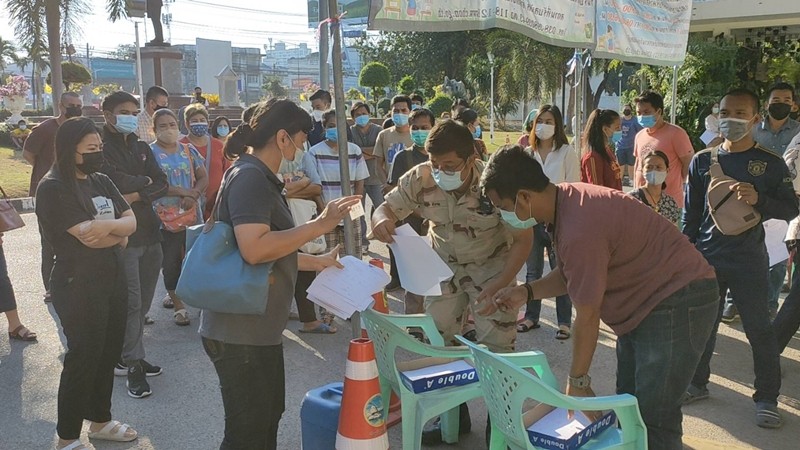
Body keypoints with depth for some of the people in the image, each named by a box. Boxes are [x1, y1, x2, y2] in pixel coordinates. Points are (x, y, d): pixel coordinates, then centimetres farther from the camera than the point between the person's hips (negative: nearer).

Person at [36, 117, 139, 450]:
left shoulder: (101, 181, 11)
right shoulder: (53, 188, -13)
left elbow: (131, 221, 3)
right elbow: (88, 236, -21)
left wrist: (109, 226, -17)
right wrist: (120, 233, -5)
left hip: (113, 278, 7)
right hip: (79, 285, -7)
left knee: (108, 354, 15)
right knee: (83, 358, 0)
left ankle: (100, 421, 32)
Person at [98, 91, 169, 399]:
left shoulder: (142, 148, 16)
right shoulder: (101, 148, -4)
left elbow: (162, 185, 6)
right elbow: (114, 182, -21)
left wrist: (135, 195, -12)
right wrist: (144, 181, -5)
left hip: (150, 234, 6)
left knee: (143, 302, 10)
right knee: (131, 302, -6)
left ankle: (125, 357, 22)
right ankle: (134, 364, 3)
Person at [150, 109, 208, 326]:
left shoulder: (189, 150, 9)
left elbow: (203, 178, 6)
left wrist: (193, 195, -13)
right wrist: (184, 192, -14)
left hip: (193, 214, 3)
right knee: (171, 262, 1)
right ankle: (178, 305, 11)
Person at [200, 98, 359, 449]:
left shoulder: (261, 177, 14)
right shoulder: (249, 176, -18)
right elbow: (254, 249, -31)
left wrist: (317, 262, 22)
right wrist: (319, 225, -26)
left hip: (258, 328, 11)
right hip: (240, 332, -11)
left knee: (268, 417, 24)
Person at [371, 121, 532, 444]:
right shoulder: (420, 179, -22)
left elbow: (523, 239, -22)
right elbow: (387, 208, -10)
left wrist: (498, 287, -31)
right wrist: (382, 220, -37)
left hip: (492, 266, -4)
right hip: (445, 265, 4)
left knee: (496, 345, -6)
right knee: (438, 339, 9)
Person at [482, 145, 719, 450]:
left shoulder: (578, 230, -31)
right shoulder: (565, 199, -2)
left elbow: (587, 316, -22)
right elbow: (572, 274, 11)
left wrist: (577, 381, -9)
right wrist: (526, 292, -4)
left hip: (680, 301, -10)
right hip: (647, 300, 10)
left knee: (653, 422, -8)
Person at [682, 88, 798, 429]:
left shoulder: (770, 163, -2)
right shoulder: (702, 161, 4)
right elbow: (691, 213, 8)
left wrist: (758, 200, -19)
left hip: (749, 260, -2)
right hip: (706, 257, 2)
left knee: (759, 329, 4)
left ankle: (767, 398, 18)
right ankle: (697, 384, 27)